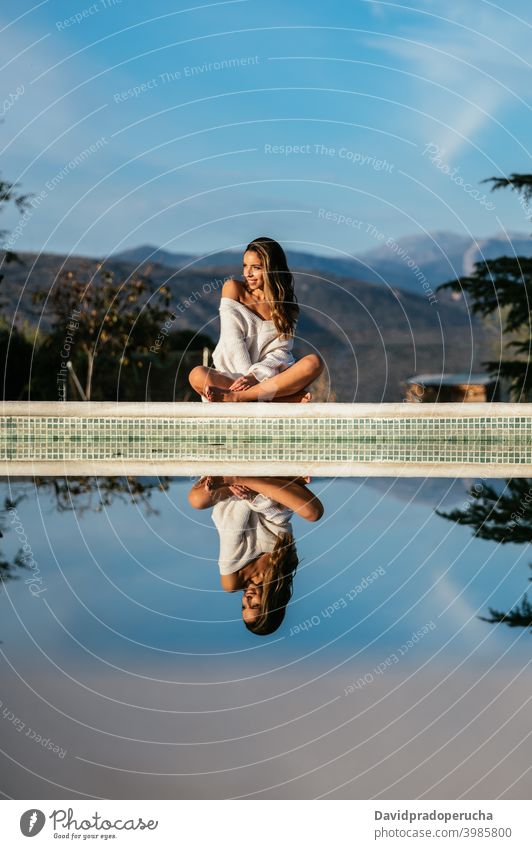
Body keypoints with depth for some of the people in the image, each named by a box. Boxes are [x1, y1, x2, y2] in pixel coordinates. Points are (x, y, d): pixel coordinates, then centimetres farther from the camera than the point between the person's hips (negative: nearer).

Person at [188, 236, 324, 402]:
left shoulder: (286, 301, 8)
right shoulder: (234, 288, 5)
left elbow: (281, 350, -3)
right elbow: (233, 340, -5)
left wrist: (256, 376, -21)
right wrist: (248, 375, -19)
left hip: (270, 376, 1)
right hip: (233, 375, -1)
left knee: (314, 363, -27)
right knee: (197, 375, -33)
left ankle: (233, 397, -34)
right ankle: (289, 398, -40)